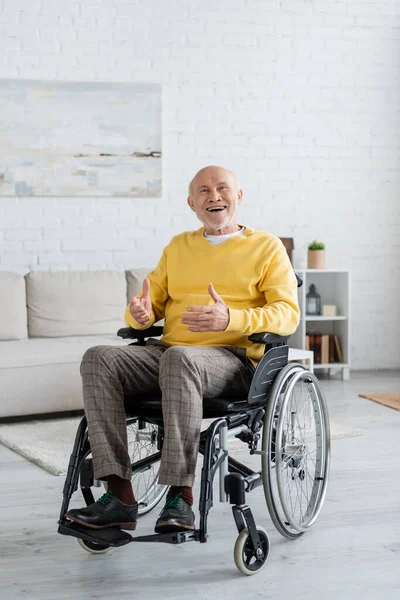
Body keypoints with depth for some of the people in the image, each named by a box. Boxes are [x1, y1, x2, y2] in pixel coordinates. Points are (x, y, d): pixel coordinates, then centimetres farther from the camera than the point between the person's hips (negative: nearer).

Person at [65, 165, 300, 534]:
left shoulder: (267, 247, 10)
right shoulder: (178, 247, 24)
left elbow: (288, 314, -3)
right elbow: (151, 307, 21)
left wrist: (230, 319, -21)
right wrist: (140, 314, -6)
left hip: (234, 359, -5)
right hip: (169, 352, 5)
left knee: (180, 358, -39)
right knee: (99, 359, -24)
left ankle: (181, 497, -36)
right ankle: (120, 498, -29)